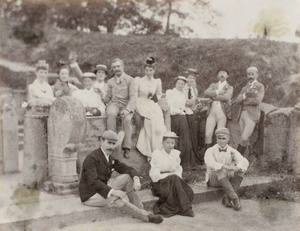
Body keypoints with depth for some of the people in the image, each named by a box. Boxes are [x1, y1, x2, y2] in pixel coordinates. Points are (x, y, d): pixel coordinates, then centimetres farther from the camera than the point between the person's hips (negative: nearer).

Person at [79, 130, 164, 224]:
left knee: (127, 177, -6)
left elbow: (128, 169, 2)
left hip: (103, 188, 9)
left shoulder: (110, 158, 6)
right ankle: (146, 216, -24)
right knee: (116, 198, -34)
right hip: (90, 195, -8)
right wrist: (113, 191, -41)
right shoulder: (91, 158, -20)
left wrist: (136, 180, -20)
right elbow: (93, 182, -31)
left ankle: (138, 208, -11)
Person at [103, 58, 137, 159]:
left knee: (127, 119, -34)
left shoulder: (130, 80, 6)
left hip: (126, 104, -2)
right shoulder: (110, 81, 20)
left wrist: (127, 109, -21)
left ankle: (126, 148, -30)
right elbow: (108, 97, 24)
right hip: (114, 104, 2)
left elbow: (133, 98, -5)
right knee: (111, 114, -34)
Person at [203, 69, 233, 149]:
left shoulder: (229, 88, 12)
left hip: (222, 111, -2)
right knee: (208, 134, -6)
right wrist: (217, 92, -7)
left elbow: (226, 97, -8)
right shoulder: (213, 85, 21)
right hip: (212, 110, 2)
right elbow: (206, 92, 2)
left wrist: (213, 96, -3)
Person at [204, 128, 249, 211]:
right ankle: (234, 198, -41)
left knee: (240, 169, -23)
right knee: (220, 170, -35)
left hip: (228, 179, 3)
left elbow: (245, 162, -13)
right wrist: (226, 167, -40)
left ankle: (227, 198, -30)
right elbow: (210, 163, -26)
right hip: (213, 179, -3)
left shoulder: (232, 151, 3)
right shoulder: (210, 151, -4)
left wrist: (236, 168, -36)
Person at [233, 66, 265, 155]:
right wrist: (244, 95, -9)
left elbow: (257, 101, -12)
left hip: (252, 115, -5)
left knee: (245, 138, -14)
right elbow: (237, 101, 8)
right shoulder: (244, 88, 21)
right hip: (242, 114, 5)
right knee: (245, 140, 4)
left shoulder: (260, 87, 4)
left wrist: (244, 100, -3)